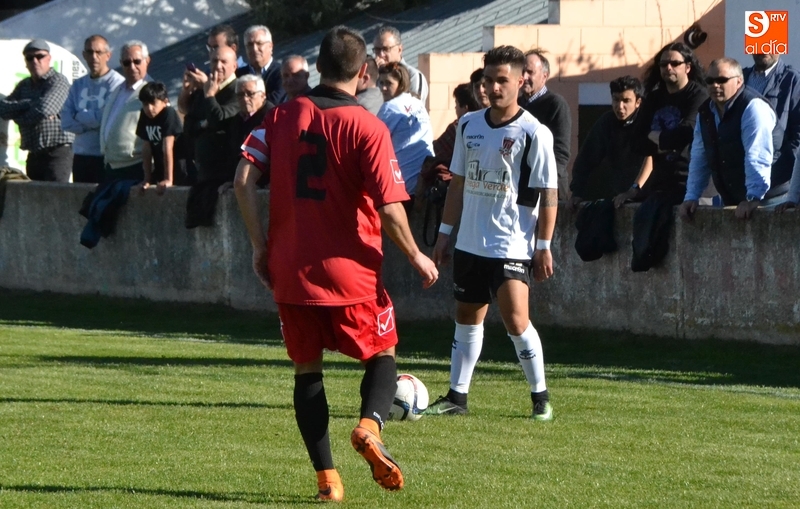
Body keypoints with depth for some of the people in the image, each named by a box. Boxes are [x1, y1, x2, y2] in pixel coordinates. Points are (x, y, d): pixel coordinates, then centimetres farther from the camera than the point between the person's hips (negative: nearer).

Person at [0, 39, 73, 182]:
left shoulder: (58, 82, -4)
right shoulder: (24, 85, 17)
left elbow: (44, 110, -19)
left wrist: (19, 117, -3)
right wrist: (28, 104, -11)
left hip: (57, 153, -7)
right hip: (34, 155, 7)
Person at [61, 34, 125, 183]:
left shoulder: (117, 83, -5)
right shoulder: (78, 85, 14)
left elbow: (106, 117, -16)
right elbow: (66, 121, 4)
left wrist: (80, 116, -1)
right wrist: (91, 123, -11)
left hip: (106, 156, -6)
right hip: (81, 155, 6)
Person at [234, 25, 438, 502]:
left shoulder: (281, 117, 2)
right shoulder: (368, 128, -10)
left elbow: (244, 179, -5)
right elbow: (389, 209, -14)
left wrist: (261, 246, 4)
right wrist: (417, 257, 1)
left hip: (290, 271, 3)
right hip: (351, 270, -3)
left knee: (307, 369, 13)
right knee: (381, 356, 14)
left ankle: (326, 476, 7)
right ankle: (370, 425, -16)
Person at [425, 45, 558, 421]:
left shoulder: (534, 133, -10)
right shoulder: (468, 125, 7)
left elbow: (549, 194, -9)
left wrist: (543, 246, -12)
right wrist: (445, 231, 13)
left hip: (512, 245, -6)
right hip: (470, 242, 6)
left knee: (515, 319, -14)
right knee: (467, 318, 12)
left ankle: (540, 397, 0)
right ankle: (457, 397, 19)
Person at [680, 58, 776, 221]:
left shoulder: (753, 107, -16)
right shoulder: (705, 112, 8)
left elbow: (758, 157, -25)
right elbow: (699, 158, 12)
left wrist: (753, 198, -31)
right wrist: (691, 197, 6)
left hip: (763, 199, -7)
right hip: (731, 201, 7)